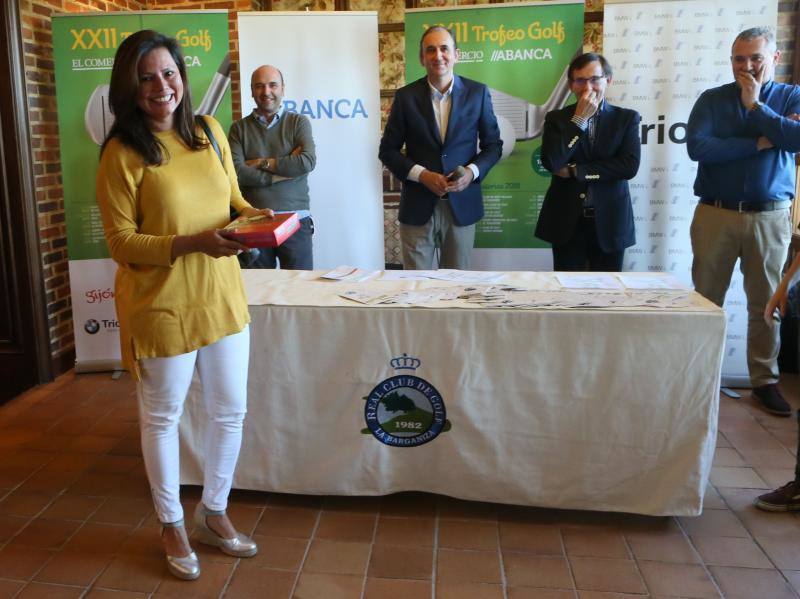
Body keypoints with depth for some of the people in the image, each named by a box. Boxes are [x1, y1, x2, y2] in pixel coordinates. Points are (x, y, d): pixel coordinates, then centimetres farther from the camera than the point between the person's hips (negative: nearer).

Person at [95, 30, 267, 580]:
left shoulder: (209, 132, 4)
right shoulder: (122, 153, -11)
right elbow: (121, 242, -12)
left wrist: (255, 217, -9)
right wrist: (193, 243, -24)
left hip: (223, 296, 5)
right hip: (161, 304, -5)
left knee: (230, 411, 14)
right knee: (163, 417, 12)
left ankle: (214, 514, 37)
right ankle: (172, 525, 35)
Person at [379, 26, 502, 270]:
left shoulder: (477, 93, 1)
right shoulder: (405, 96, 0)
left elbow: (493, 144, 7)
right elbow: (387, 150, 2)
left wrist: (472, 172, -12)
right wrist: (422, 175, -12)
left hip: (462, 205, 1)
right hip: (417, 206, 0)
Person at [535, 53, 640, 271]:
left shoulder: (627, 118, 5)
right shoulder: (557, 118, 5)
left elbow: (630, 166, -10)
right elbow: (551, 163, -11)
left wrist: (574, 171, -10)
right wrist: (579, 119, -11)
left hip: (610, 222, 0)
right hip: (567, 222, 0)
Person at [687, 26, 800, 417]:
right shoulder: (712, 99, 5)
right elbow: (696, 146, -12)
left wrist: (756, 106, -9)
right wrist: (757, 144, -11)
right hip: (715, 214, 0)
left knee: (766, 304, 7)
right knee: (706, 301, 4)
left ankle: (765, 381, 18)